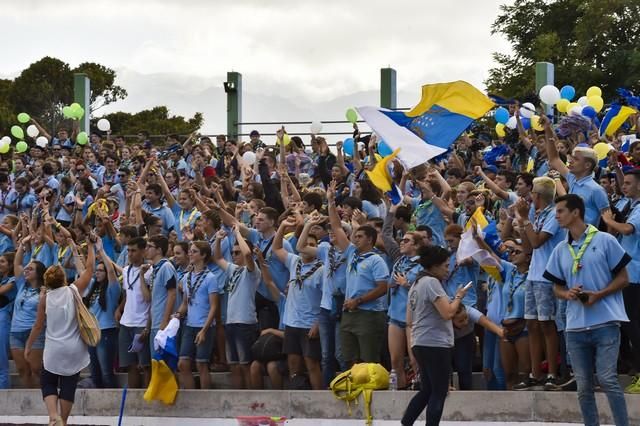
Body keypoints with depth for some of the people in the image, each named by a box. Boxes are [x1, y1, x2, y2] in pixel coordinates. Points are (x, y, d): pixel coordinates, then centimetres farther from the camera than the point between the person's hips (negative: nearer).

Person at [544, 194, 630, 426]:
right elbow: (557, 287, 18)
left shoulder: (605, 240, -1)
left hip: (605, 322, -5)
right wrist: (567, 294, -5)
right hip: (575, 326, 5)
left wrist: (598, 295, -14)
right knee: (583, 386, 6)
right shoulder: (560, 250, 13)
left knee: (607, 378, -13)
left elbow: (623, 278, 1)